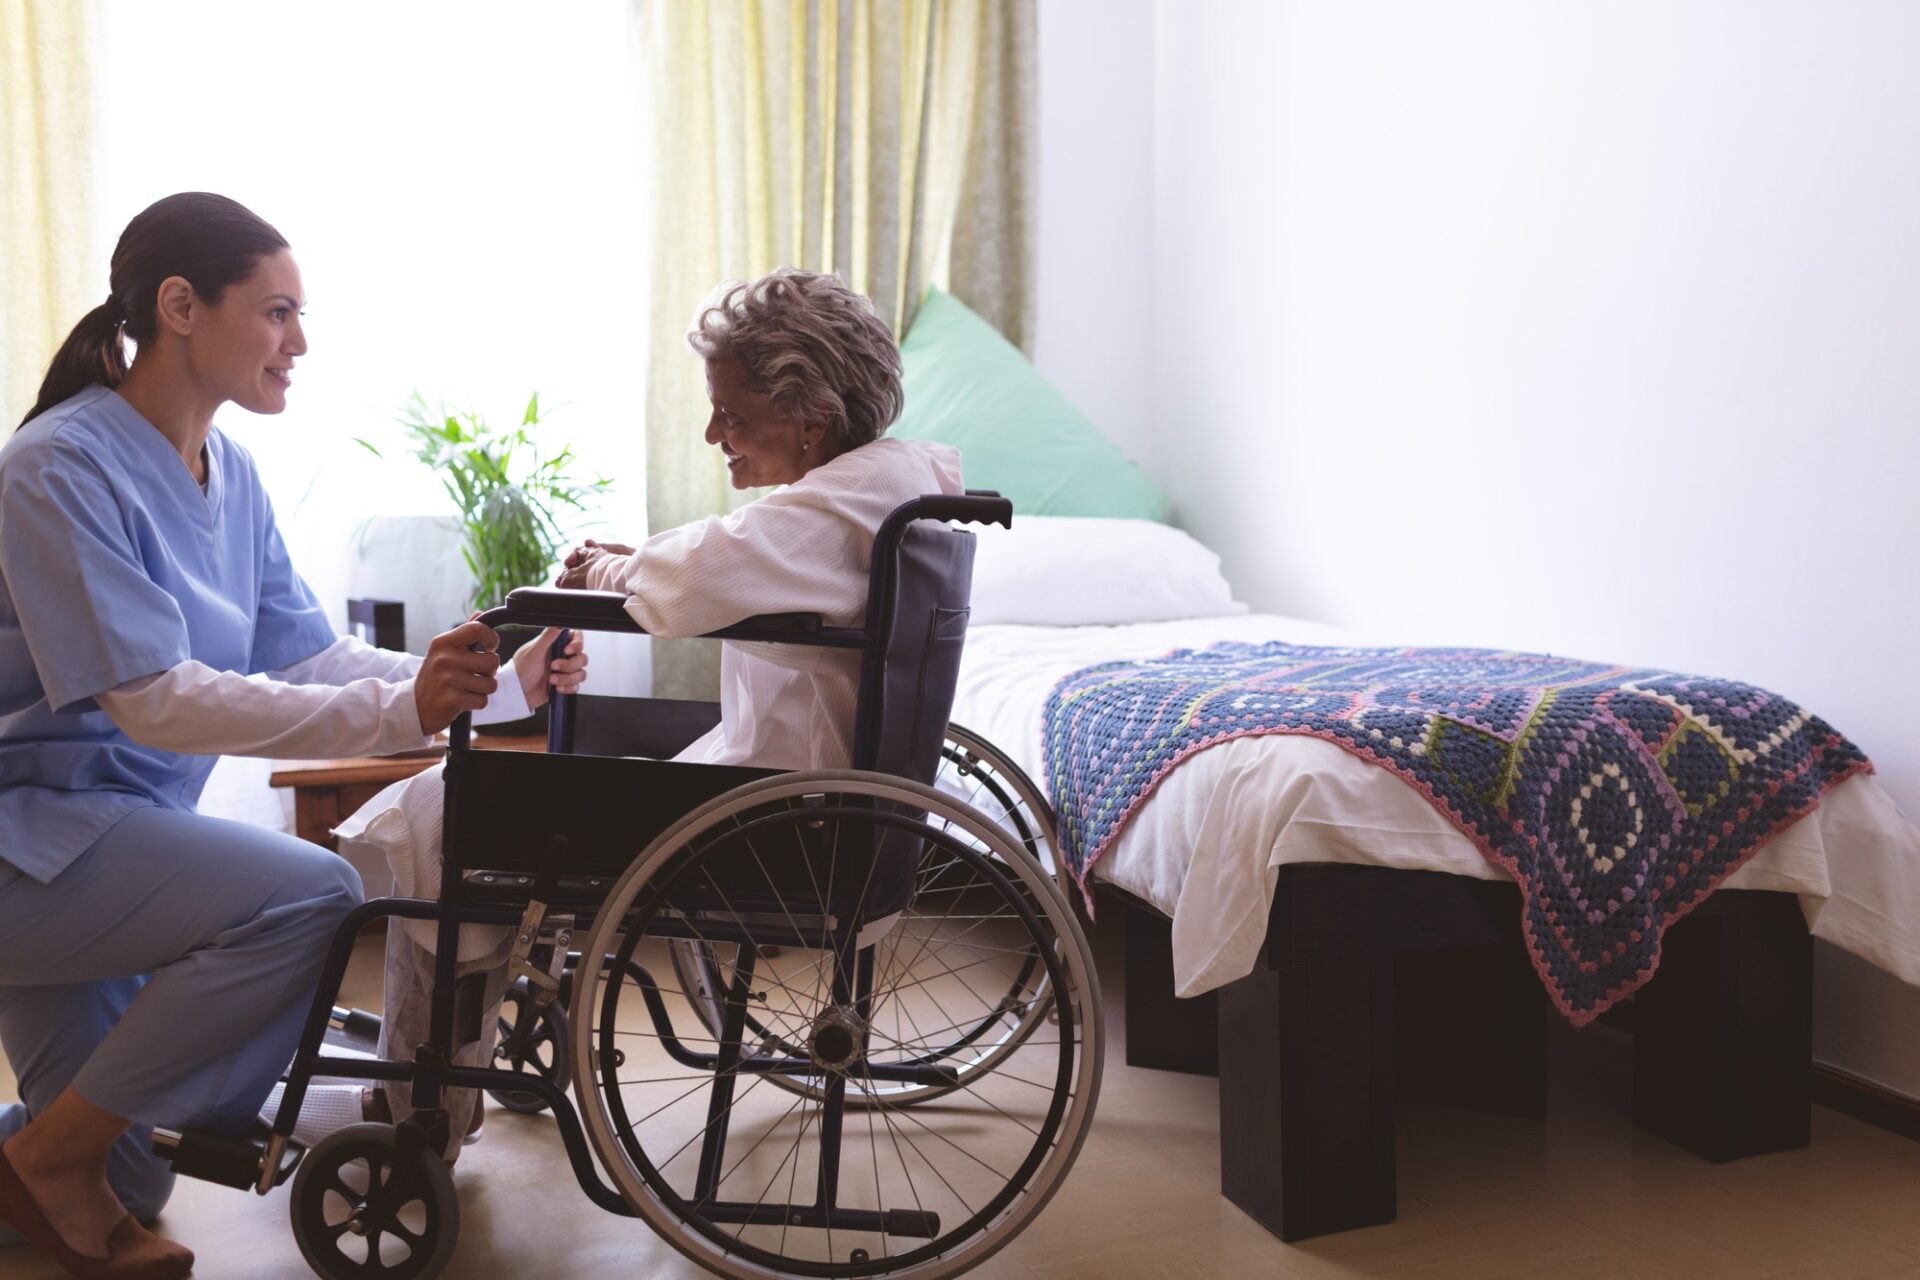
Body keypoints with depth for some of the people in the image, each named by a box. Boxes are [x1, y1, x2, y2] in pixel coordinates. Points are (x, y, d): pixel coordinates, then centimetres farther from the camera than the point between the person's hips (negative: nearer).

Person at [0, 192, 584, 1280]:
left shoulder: (227, 469, 4)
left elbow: (309, 654, 2)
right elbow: (155, 700, -29)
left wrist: (500, 686, -8)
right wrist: (400, 711, -36)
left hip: (122, 832, 9)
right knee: (310, 895, -29)